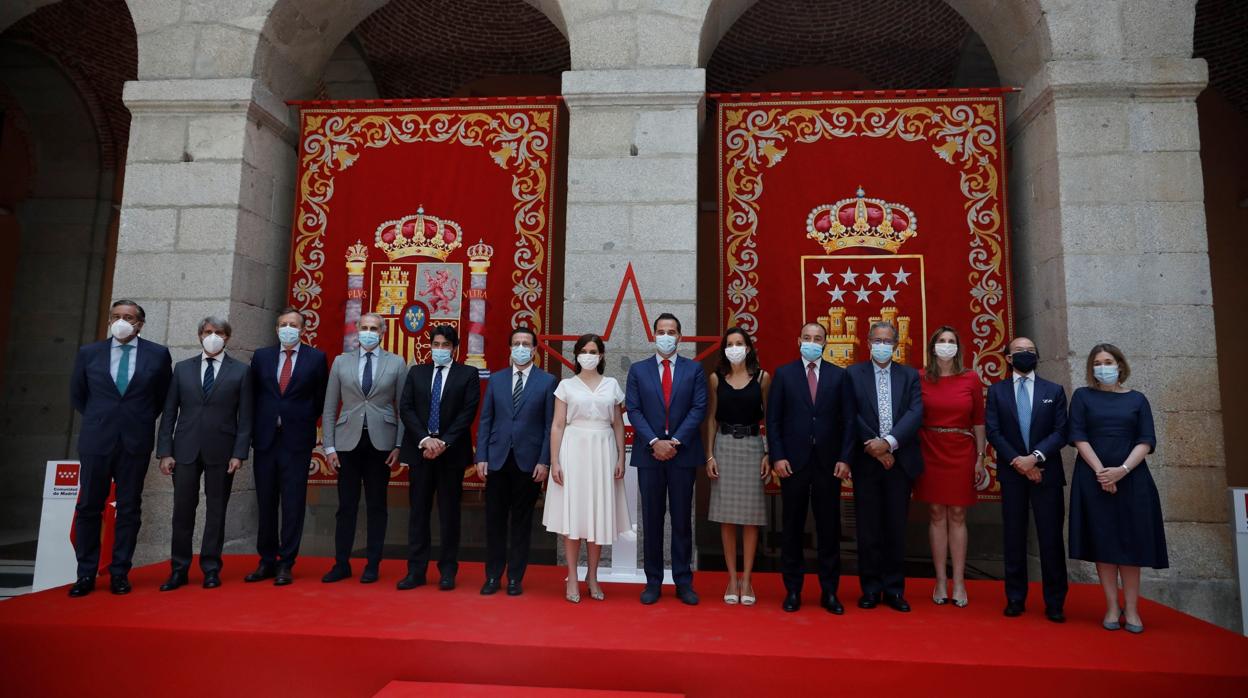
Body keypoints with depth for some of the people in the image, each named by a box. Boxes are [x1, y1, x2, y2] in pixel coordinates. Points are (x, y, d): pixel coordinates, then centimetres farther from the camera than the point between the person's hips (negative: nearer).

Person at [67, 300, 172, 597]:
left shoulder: (158, 354, 1)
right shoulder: (88, 353, 5)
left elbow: (163, 396, 12)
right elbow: (77, 395, 17)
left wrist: (142, 419, 9)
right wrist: (98, 419, 14)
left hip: (136, 441, -1)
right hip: (96, 439, 1)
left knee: (129, 509, 5)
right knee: (88, 507, 5)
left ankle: (119, 573, 13)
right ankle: (86, 574, 15)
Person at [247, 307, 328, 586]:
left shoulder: (316, 357, 1)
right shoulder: (261, 356, 9)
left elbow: (320, 397, 7)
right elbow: (253, 394, 13)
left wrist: (305, 424, 6)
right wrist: (257, 428, 8)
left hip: (297, 439, -3)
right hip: (265, 438, 3)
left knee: (293, 503, -1)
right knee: (266, 502, 8)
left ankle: (286, 564, 6)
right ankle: (267, 561, 19)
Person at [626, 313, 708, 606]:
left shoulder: (694, 369, 6)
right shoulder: (638, 370, 7)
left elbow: (698, 408, -3)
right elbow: (634, 411, -1)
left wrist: (676, 441, -13)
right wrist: (654, 442, -13)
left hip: (683, 453, 0)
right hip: (649, 454, 1)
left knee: (682, 519, 6)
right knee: (651, 519, 7)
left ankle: (683, 581, 16)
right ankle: (653, 581, 16)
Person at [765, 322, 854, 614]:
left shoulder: (839, 375, 6)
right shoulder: (784, 374, 4)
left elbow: (848, 420, 4)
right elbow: (773, 419, 1)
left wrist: (845, 458, -4)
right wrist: (778, 456, -7)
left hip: (829, 462, 1)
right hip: (793, 461, -1)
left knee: (829, 529, 7)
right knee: (793, 528, 7)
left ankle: (829, 592, 18)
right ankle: (793, 590, 17)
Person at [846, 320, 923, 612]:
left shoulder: (910, 375, 8)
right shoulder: (853, 373, 3)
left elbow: (916, 413, -4)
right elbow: (851, 416, -4)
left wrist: (889, 442, -16)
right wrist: (875, 447, -11)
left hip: (900, 460, 1)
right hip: (867, 460, -1)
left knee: (896, 527, 7)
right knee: (868, 528, 4)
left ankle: (894, 588, 17)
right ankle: (870, 588, 15)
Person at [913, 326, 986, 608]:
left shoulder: (971, 379, 2)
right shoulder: (920, 379, 0)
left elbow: (978, 421, 4)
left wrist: (980, 458, 1)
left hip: (961, 453, 0)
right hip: (930, 452, 0)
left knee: (957, 516, 4)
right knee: (936, 515, 4)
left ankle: (959, 582, 11)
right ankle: (940, 581, 12)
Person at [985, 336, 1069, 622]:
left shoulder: (1054, 390, 7)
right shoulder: (996, 390, 6)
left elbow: (1061, 432, -1)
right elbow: (993, 432, -2)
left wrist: (1035, 456, -15)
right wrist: (1017, 461, -12)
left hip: (1047, 472, 0)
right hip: (1011, 473, 0)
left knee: (1051, 538, 2)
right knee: (1014, 537, 6)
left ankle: (1054, 603, 12)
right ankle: (1015, 599, 14)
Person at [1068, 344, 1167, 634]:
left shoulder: (1136, 399, 9)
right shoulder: (1082, 396, 6)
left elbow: (1146, 441, 0)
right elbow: (1078, 436, -2)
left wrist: (1122, 470, -15)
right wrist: (1100, 471, -13)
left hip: (1131, 478, 1)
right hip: (1094, 478, -1)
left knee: (1130, 542, 2)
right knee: (1103, 543, 0)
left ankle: (1132, 609, 9)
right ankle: (1112, 608, 7)